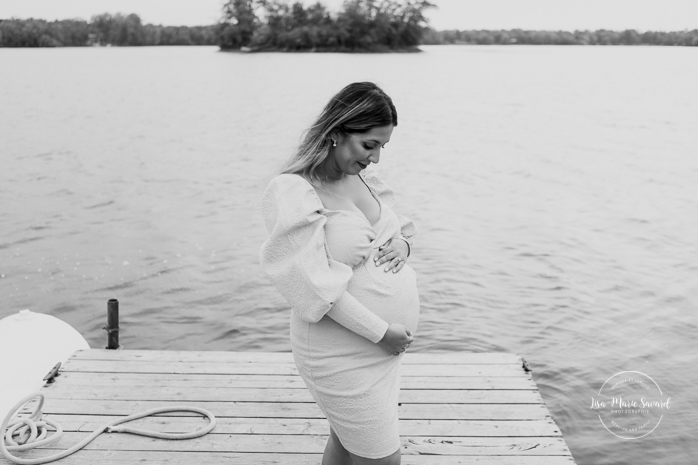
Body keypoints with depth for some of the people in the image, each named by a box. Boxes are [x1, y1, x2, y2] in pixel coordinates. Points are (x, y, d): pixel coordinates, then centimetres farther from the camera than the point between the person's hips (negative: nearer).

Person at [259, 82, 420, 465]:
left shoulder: (361, 176, 4)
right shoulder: (292, 193, -20)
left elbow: (397, 227, 17)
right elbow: (316, 285, -24)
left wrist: (403, 243, -7)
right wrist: (380, 331, -21)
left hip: (386, 347, 8)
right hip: (343, 355, -7)